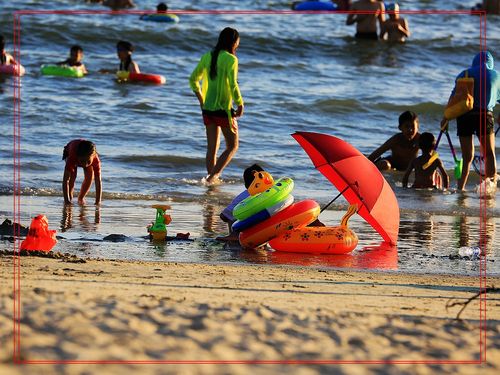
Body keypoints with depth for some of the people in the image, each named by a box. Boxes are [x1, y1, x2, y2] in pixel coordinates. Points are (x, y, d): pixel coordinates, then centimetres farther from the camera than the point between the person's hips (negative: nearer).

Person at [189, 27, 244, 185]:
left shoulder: (207, 57, 6)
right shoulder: (231, 59, -13)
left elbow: (193, 80, 12)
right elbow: (232, 85, -20)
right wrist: (240, 105, -8)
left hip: (207, 108, 6)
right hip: (224, 109, -6)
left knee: (211, 148, 14)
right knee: (232, 146, 7)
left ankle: (212, 179, 16)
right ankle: (213, 176, -7)